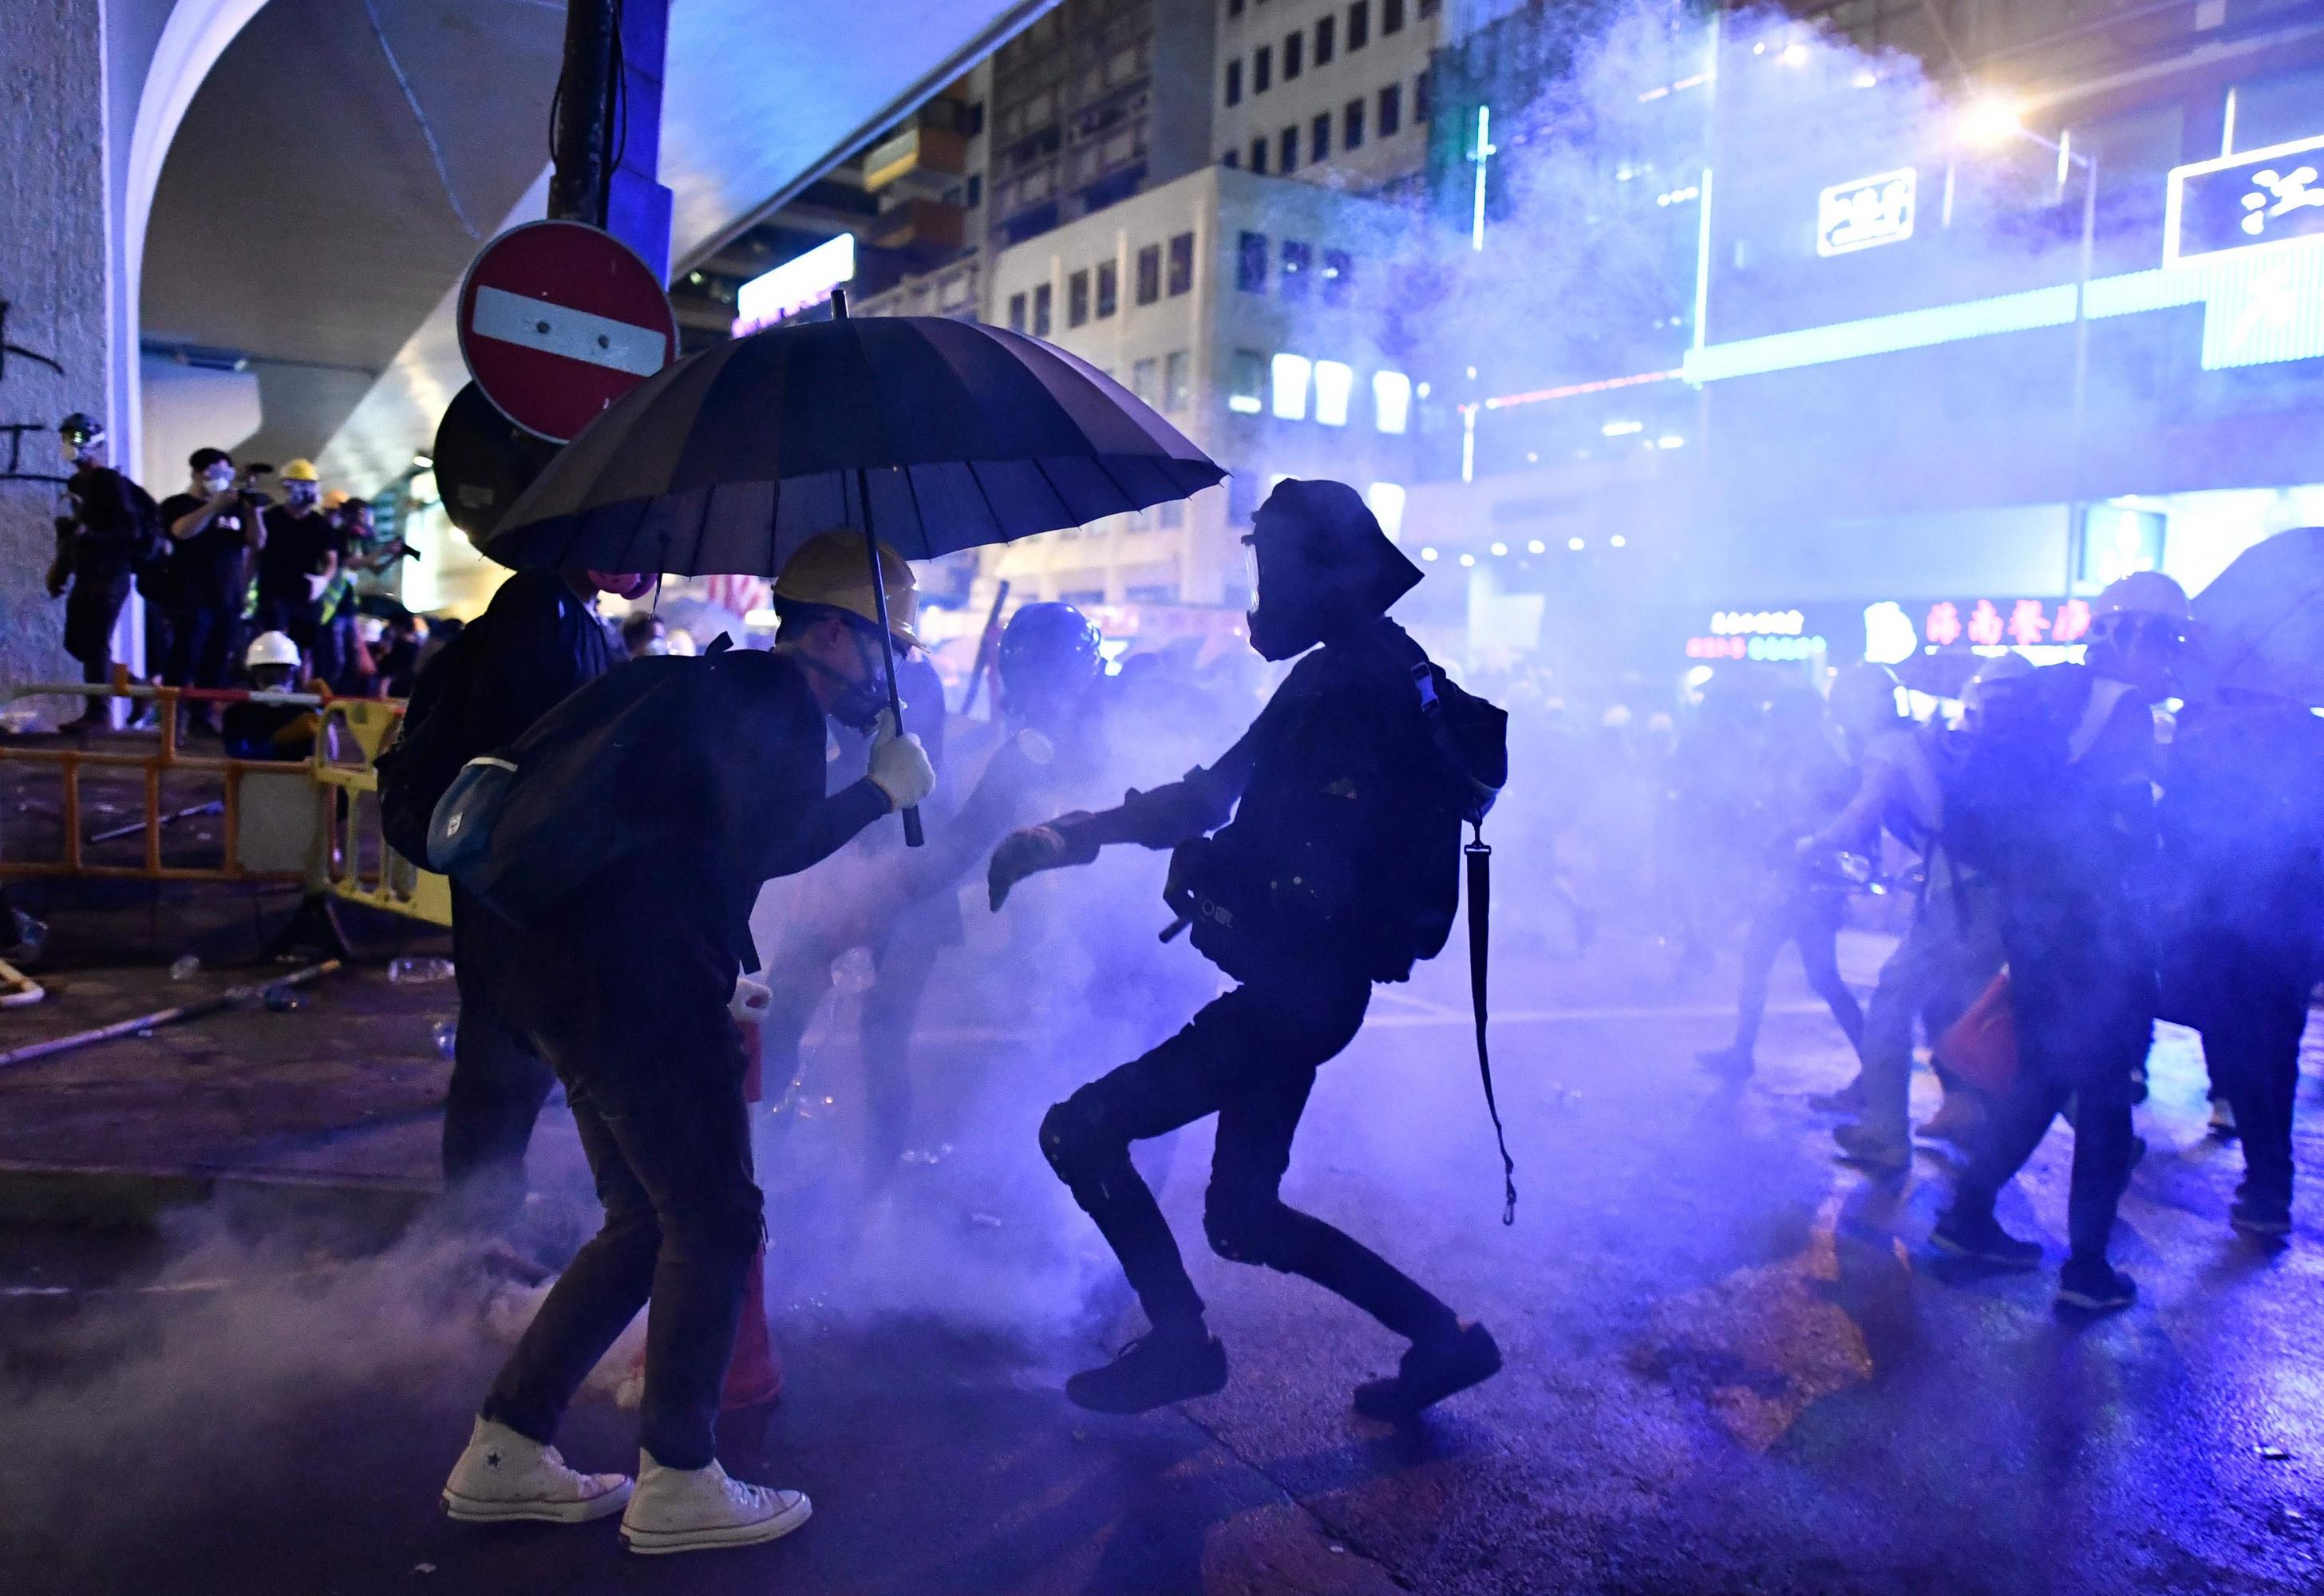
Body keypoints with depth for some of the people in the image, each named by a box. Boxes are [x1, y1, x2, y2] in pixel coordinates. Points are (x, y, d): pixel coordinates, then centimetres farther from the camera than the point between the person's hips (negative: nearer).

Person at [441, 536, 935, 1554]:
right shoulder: (775, 700, -10)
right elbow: (763, 845, -21)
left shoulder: (732, 690, 21)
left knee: (648, 1222, 17)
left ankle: (503, 1453, 23)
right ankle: (675, 1485, 11)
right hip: (635, 985, -10)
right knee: (715, 1224, -1)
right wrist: (881, 791, -11)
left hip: (579, 974, 10)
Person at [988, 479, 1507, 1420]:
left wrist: (1200, 865, -12)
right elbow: (1210, 795, 12)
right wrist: (1069, 835, 3)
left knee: (1080, 1135, -4)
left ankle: (1180, 1344, 10)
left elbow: (1313, 879, -28)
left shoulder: (1363, 695, -19)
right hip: (1289, 987, 10)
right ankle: (1444, 1335, 25)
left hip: (1295, 992, -10)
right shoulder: (1339, 679, 12)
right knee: (1243, 1220, 20)